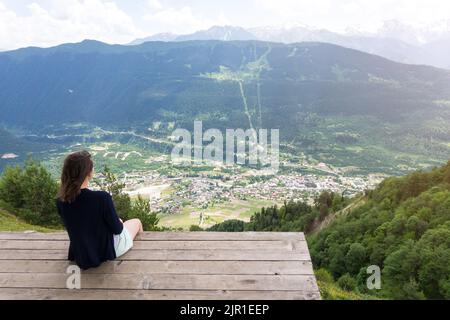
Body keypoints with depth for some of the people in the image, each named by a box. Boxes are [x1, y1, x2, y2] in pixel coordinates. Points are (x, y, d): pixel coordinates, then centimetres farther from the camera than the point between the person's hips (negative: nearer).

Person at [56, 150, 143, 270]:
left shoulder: (60, 201, -15)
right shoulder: (101, 197, -34)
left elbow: (74, 226, 3)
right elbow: (117, 229, -20)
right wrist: (119, 222, 4)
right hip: (107, 251, -5)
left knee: (118, 221, 33)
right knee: (136, 222, 26)